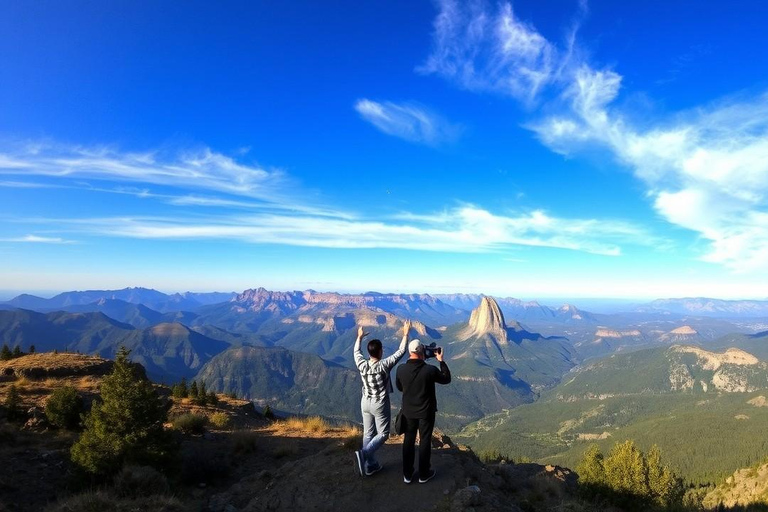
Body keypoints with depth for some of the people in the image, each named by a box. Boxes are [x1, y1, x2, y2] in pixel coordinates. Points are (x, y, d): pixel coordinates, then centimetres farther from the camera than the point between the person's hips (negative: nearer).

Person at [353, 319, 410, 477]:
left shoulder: (362, 365, -12)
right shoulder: (384, 365, -25)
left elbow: (356, 351, 9)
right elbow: (401, 351, -19)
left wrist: (360, 337, 24)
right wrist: (405, 334, -9)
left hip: (365, 403, 5)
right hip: (380, 405, -5)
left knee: (368, 433, 15)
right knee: (383, 434, 8)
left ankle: (370, 465, 24)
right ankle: (364, 454, -14)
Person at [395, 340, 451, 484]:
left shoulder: (401, 369, -16)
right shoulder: (430, 370, -23)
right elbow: (446, 379, -4)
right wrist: (441, 361, 0)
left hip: (408, 411, 3)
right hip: (426, 412, -2)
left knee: (409, 440, 17)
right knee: (425, 441, 14)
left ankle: (407, 474, 28)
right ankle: (423, 474, 28)